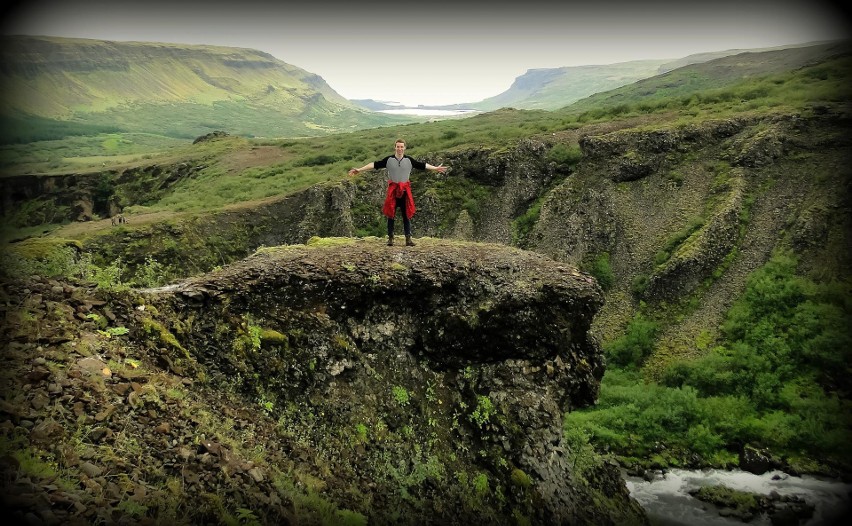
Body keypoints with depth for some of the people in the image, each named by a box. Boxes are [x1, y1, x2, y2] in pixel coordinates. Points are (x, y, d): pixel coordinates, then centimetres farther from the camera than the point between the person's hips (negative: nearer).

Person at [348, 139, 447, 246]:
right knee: (390, 214, 2)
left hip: (405, 190, 1)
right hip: (392, 190, -1)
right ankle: (390, 238, 9)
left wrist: (435, 168, 2)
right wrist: (359, 170, -4)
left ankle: (408, 238, 5)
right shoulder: (388, 160, 2)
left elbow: (423, 165, 6)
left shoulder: (409, 160, 4)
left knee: (406, 215, 2)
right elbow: (375, 165, 0)